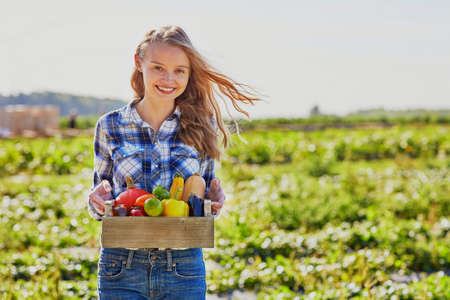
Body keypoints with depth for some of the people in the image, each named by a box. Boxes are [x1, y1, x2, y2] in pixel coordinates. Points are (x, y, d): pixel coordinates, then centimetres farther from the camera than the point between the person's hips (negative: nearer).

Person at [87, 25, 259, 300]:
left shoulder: (201, 127, 3)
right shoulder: (110, 126, 2)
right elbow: (101, 198, 10)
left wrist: (215, 199, -9)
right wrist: (97, 201, -12)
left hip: (183, 269, 0)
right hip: (122, 265, 0)